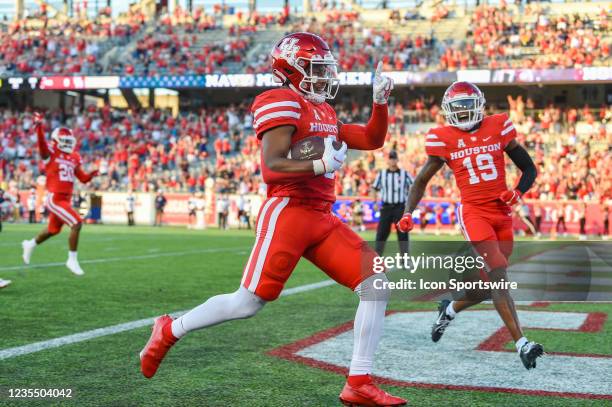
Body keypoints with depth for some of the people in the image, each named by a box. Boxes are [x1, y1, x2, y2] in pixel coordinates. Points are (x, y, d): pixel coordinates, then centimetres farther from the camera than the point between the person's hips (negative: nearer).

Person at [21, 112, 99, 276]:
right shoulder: (50, 153, -6)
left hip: (65, 199, 8)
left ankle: (30, 245, 50)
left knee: (53, 230, 23)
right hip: (54, 199, -8)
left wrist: (91, 175, -6)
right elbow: (42, 143, -28)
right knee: (76, 224, -18)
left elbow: (83, 178, 15)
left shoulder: (74, 158, 12)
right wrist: (39, 126, -43)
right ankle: (72, 260, -6)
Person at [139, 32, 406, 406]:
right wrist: (319, 165, -32)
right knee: (248, 303, -5)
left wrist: (380, 101, 11)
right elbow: (270, 168, -19)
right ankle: (170, 330, 18)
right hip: (288, 212, -8)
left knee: (377, 284, -4)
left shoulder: (324, 112, 19)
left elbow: (373, 140, 24)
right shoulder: (282, 104, -9)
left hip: (323, 219, 8)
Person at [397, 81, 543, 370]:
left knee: (490, 285, 8)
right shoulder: (444, 139, -1)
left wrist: (518, 192, -9)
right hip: (474, 213, -4)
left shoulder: (498, 127, 4)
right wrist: (408, 213, -7)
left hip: (502, 213, 4)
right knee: (498, 273, -19)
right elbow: (422, 180, 8)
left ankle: (450, 309, 36)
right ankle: (522, 344, -19)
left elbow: (529, 169, 10)